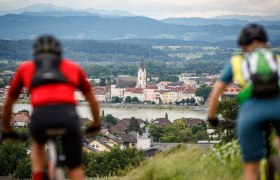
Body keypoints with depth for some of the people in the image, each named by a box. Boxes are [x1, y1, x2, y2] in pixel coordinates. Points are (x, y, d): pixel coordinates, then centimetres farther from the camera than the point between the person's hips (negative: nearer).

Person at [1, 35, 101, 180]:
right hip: (68, 115, 0)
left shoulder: (25, 68, 29)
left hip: (40, 115, 0)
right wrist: (96, 124, 54)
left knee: (37, 144, 36)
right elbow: (92, 100, 38)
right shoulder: (73, 67, 30)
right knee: (75, 168, 17)